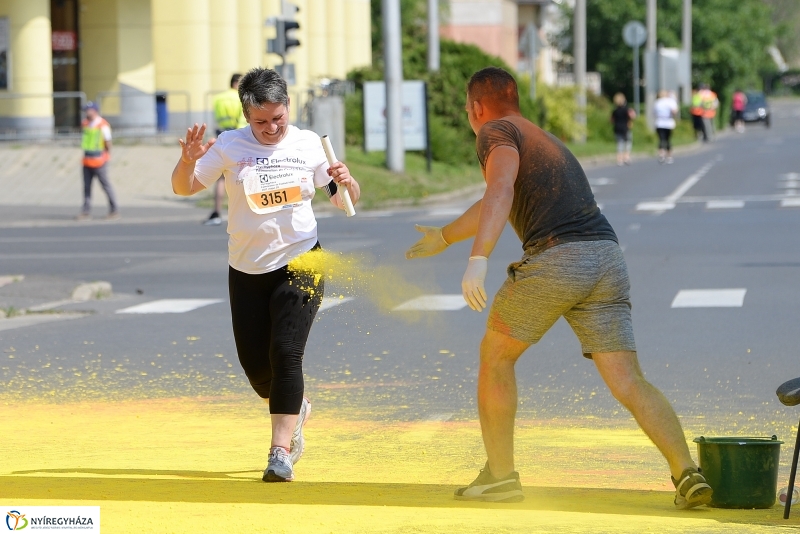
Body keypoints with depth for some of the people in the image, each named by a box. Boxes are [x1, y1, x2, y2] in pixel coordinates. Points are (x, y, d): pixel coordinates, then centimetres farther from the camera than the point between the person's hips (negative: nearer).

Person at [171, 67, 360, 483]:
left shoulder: (309, 145, -2)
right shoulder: (230, 146, -5)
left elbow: (345, 201, 3)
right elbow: (183, 188, -5)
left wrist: (346, 181, -20)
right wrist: (188, 160, -26)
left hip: (300, 264, -2)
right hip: (247, 270, 2)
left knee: (286, 352, -17)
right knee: (255, 366, 7)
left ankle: (281, 450, -15)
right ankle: (295, 410, 39)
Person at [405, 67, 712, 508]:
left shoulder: (497, 132, 7)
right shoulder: (547, 142, 34)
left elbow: (500, 192, -15)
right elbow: (493, 204, 49)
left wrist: (478, 261, -26)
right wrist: (445, 236, 64)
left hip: (555, 256, -7)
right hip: (607, 258, 7)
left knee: (495, 357, 14)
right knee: (628, 383, 1)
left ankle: (500, 476, 15)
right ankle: (686, 473, -16)